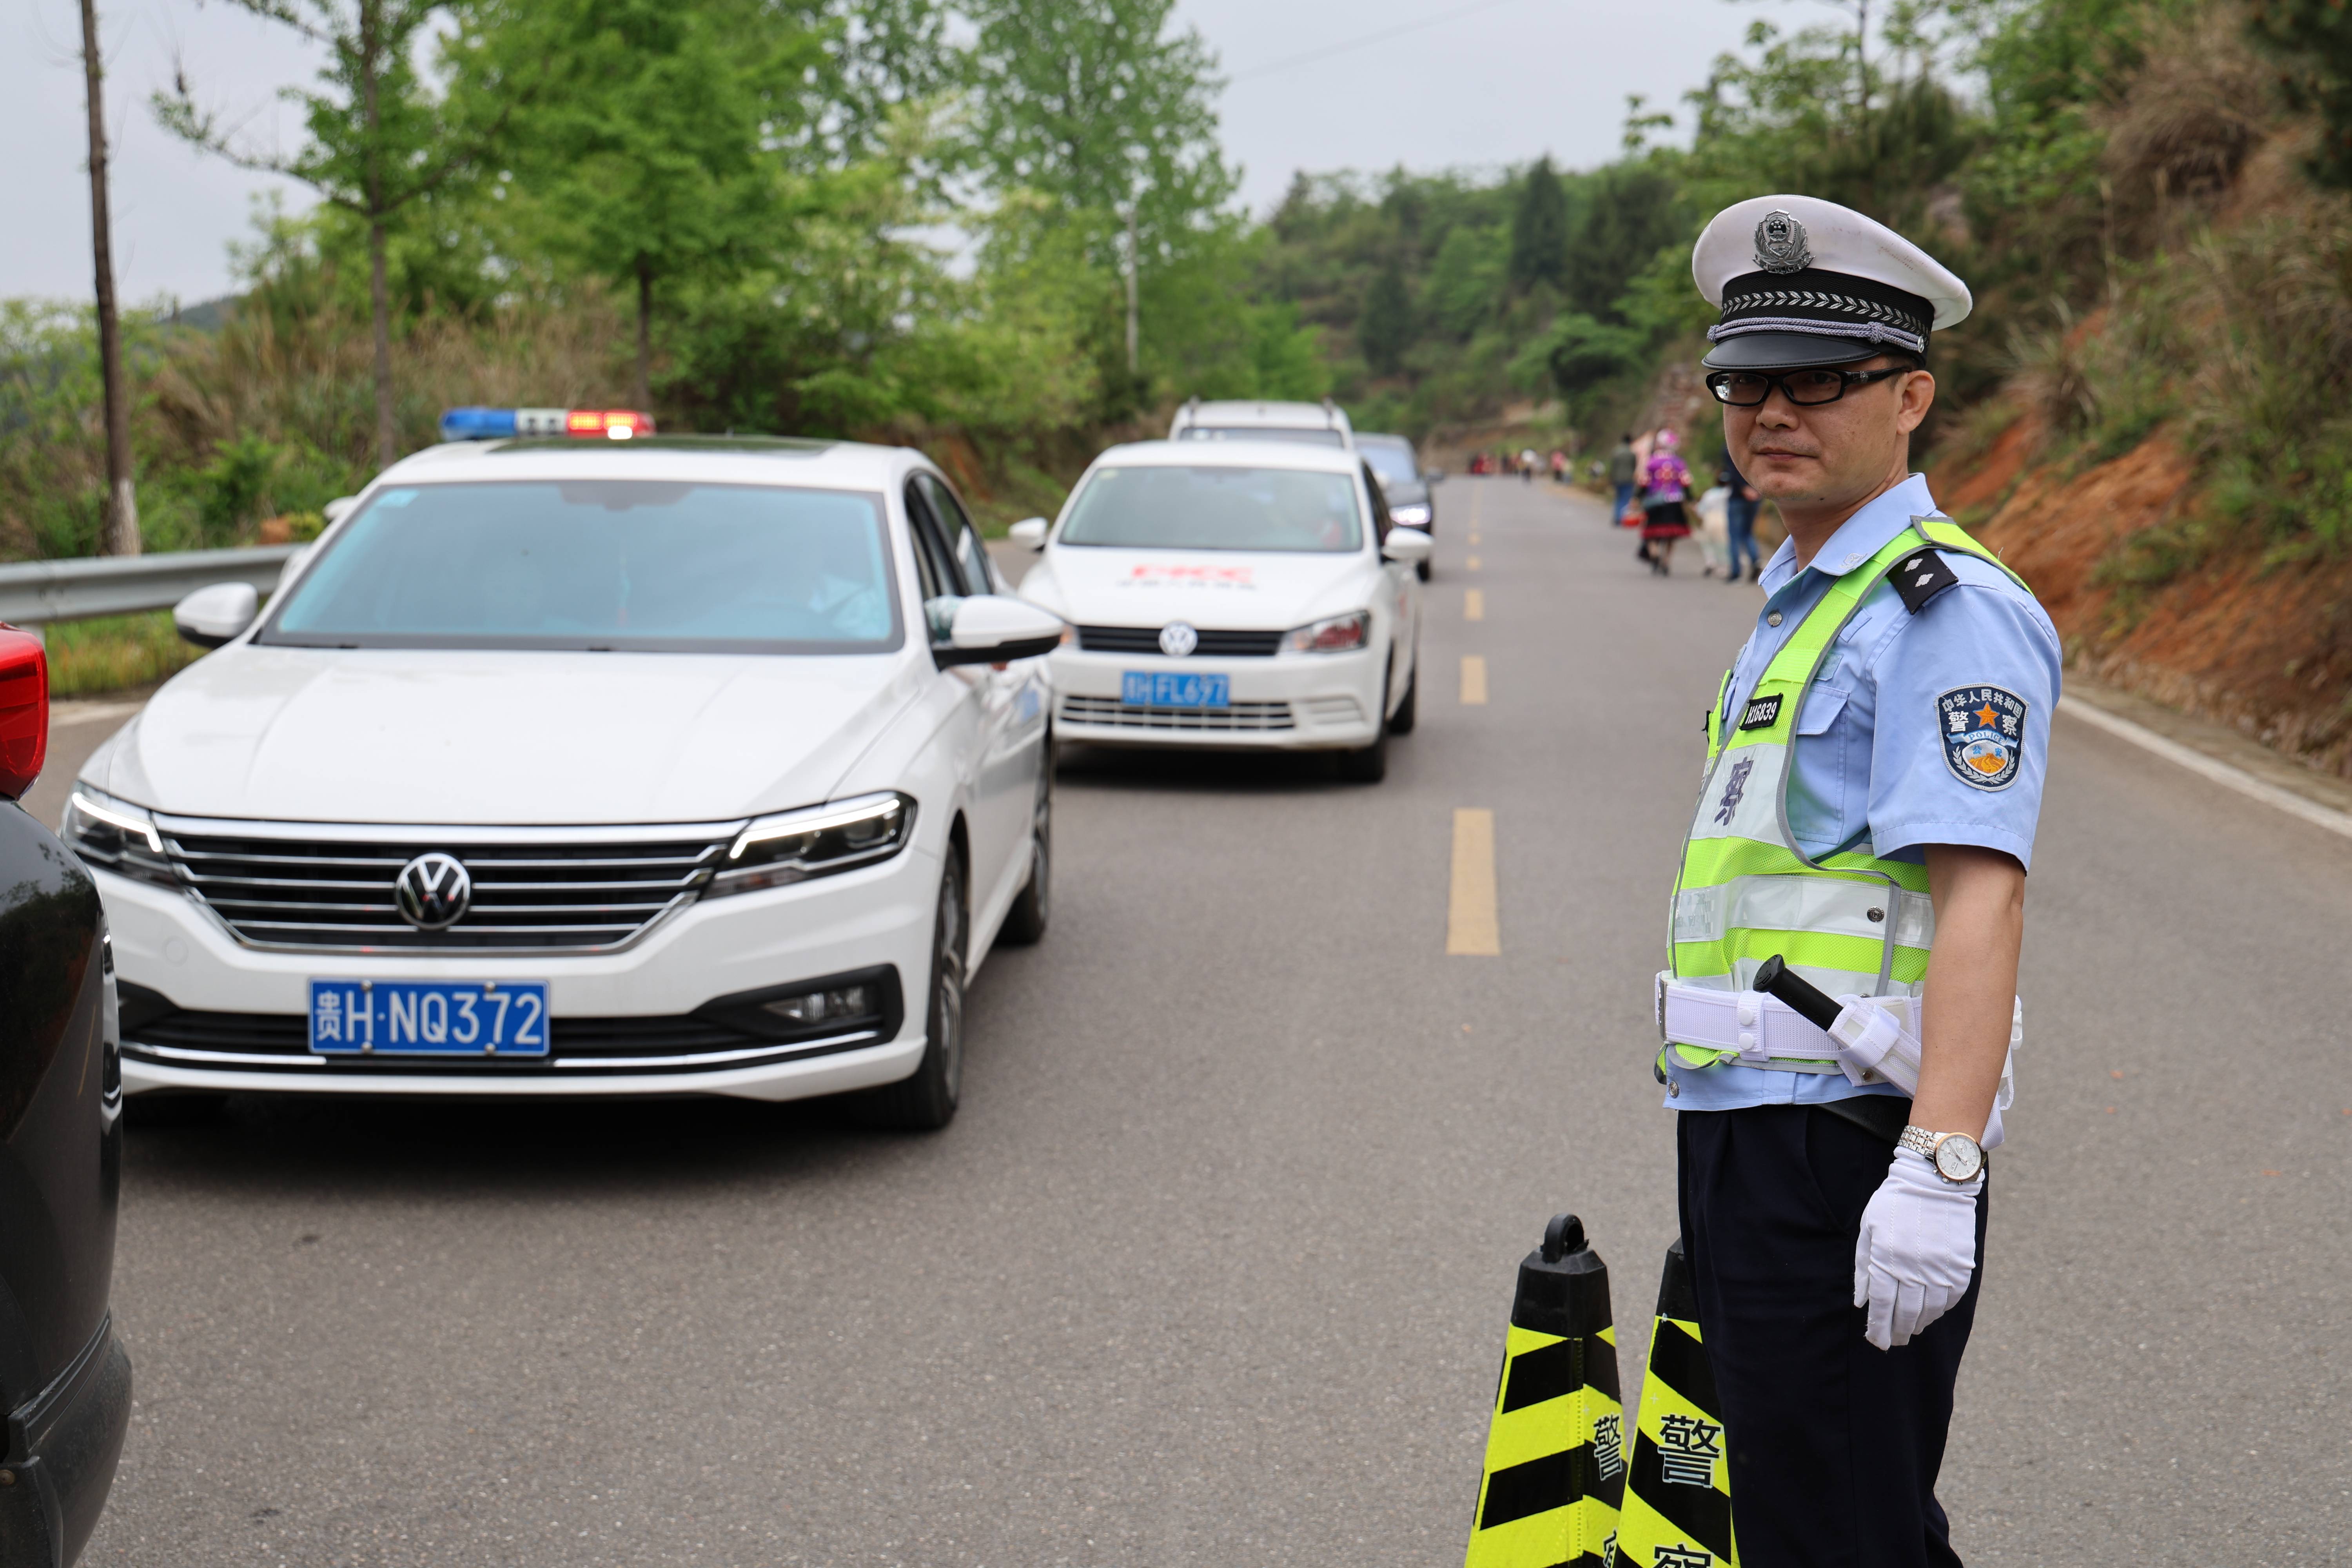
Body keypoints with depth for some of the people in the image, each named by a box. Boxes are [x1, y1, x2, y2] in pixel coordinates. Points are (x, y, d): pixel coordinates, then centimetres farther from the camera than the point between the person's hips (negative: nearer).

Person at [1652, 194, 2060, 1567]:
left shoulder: (1946, 607, -12)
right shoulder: (1802, 602, 19)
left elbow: (1982, 893, -23)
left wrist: (1938, 1169, -31)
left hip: (1850, 1144, -10)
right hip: (1748, 1132, 10)